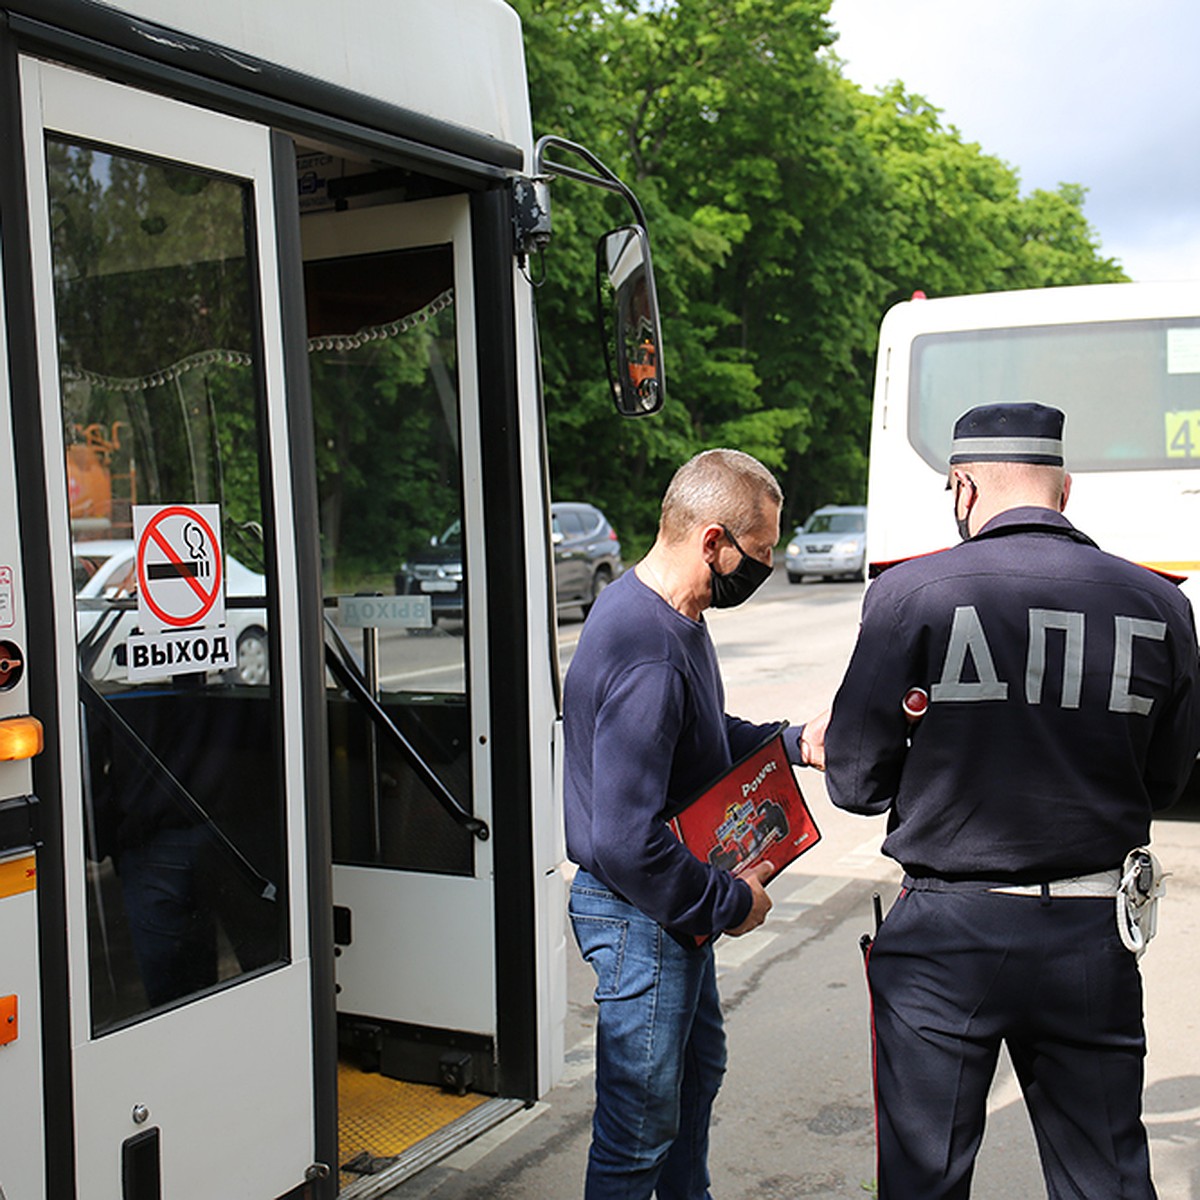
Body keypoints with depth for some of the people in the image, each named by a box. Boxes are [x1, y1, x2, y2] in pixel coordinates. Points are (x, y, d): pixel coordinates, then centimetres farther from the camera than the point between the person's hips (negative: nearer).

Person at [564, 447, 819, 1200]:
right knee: (642, 1125, 4)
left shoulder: (672, 615, 2)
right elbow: (626, 844, -33)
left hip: (679, 909, 11)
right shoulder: (645, 658, -31)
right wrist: (731, 902, -20)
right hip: (642, 919, -11)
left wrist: (794, 744, 3)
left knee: (698, 1069, 29)